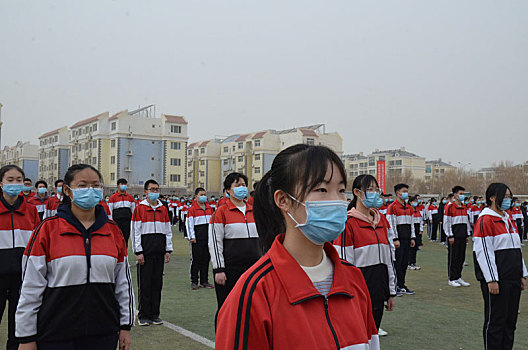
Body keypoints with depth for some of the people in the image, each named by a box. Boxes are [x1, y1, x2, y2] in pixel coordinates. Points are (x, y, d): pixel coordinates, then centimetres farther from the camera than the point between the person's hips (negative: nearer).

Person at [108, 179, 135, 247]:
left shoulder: (130, 197, 11)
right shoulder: (113, 197, 1)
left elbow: (133, 211, 14)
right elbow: (110, 212, 1)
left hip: (127, 221, 3)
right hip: (117, 222, -3)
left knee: (126, 237, 5)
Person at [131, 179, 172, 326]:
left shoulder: (163, 209, 12)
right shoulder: (139, 208, -2)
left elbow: (168, 231, 14)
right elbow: (135, 232, -5)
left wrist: (168, 250, 8)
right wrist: (138, 252, -10)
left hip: (159, 251, 4)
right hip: (145, 252, -4)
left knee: (157, 283, 7)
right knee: (144, 283, 0)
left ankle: (155, 315, 15)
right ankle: (143, 316, 8)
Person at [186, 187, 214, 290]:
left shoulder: (209, 208, 13)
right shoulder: (192, 209, -5)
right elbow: (189, 224, -8)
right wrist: (192, 237, -12)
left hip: (208, 238, 5)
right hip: (197, 239, -5)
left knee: (206, 259, 9)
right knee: (196, 260, -1)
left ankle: (204, 281, 18)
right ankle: (194, 282, 7)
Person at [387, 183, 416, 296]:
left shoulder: (409, 208, 15)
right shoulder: (392, 207, -9)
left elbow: (411, 223, 18)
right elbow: (391, 224, -13)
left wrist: (412, 238, 12)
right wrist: (395, 239, -17)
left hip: (407, 239, 7)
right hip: (398, 239, -7)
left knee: (405, 262, 10)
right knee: (397, 262, -5)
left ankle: (402, 285, 19)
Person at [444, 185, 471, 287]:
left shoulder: (464, 207, 13)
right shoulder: (450, 207, -9)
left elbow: (466, 221, 19)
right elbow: (446, 223, -11)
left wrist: (467, 235, 14)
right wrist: (450, 236, -13)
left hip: (462, 237, 7)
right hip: (454, 237, -7)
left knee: (461, 257, 10)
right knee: (453, 257, -2)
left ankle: (458, 277, 19)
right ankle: (452, 279, 6)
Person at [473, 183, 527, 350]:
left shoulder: (508, 220, 16)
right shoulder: (485, 220, -12)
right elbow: (483, 252, -16)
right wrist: (491, 280, -18)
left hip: (513, 279, 8)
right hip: (497, 280, -8)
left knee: (511, 318, 13)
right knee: (495, 320, 0)